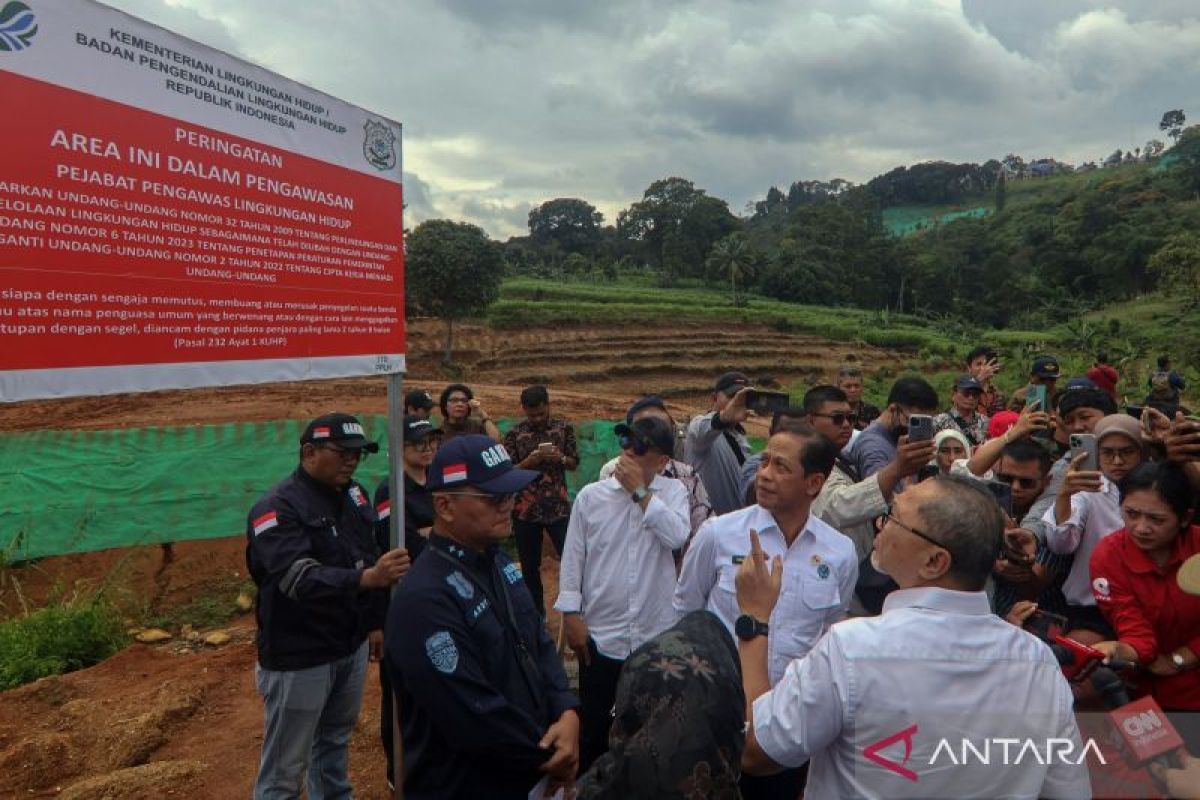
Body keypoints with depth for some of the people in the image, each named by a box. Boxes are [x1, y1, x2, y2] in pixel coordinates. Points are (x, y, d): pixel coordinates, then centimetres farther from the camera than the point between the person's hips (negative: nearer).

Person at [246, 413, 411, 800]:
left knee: (336, 739, 23)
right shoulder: (277, 508, -19)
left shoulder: (354, 494, 3)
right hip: (299, 656, -7)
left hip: (352, 646, 7)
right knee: (285, 767, 5)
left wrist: (375, 622, 14)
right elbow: (300, 578, -32)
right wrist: (367, 578, -46)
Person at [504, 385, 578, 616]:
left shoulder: (564, 428, 1)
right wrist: (530, 460, -18)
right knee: (529, 566, 10)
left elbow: (574, 464, 6)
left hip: (558, 506, 0)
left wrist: (560, 458, -15)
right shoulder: (514, 433, -1)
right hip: (525, 509, 1)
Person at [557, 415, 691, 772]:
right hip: (600, 634, 0)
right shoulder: (591, 495, -3)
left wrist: (641, 492, -18)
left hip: (657, 635, 1)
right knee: (594, 728, 13)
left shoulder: (673, 492, -1)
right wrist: (571, 614, -4)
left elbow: (676, 536, -20)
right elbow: (572, 558, 0)